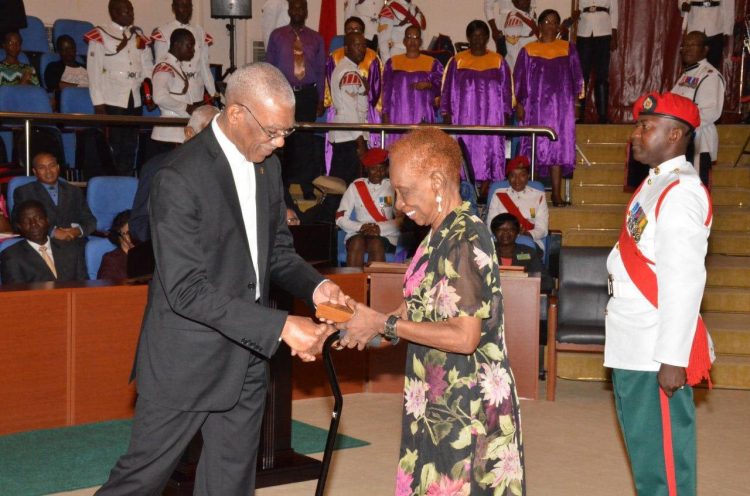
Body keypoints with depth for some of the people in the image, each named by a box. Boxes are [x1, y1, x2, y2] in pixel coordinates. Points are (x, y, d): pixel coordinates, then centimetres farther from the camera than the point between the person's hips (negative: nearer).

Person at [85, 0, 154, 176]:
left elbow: (147, 66, 15)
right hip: (111, 102, -5)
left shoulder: (139, 35, 15)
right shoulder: (100, 35, 0)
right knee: (112, 148, -3)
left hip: (135, 101, 5)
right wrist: (98, 102, -10)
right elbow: (94, 70, -4)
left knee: (130, 148, 8)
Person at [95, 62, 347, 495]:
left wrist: (316, 286, -7)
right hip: (187, 360, -7)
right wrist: (279, 327, -27)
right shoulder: (180, 178, -20)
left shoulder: (269, 166, 4)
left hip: (247, 357, 7)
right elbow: (186, 289, -24)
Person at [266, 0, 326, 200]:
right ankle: (282, 183, 15)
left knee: (305, 139, 1)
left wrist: (320, 100, 4)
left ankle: (306, 187, 8)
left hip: (307, 94, 1)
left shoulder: (316, 39, 8)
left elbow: (321, 71, 8)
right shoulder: (277, 36, 5)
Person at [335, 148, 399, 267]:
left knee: (376, 244, -34)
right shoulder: (356, 187, 9)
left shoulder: (393, 188, 7)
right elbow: (340, 218, 4)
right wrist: (360, 227, -14)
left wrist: (380, 228, -18)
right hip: (358, 234, 1)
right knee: (357, 243, -33)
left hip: (386, 236, -1)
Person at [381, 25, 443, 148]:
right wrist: (385, 115, 0)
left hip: (423, 118, 0)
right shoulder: (393, 62, 12)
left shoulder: (432, 63, 11)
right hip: (398, 117, 0)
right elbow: (386, 91, 9)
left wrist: (429, 85, -18)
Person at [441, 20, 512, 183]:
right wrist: (447, 116, 0)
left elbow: (507, 91, 9)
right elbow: (447, 91, 8)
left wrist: (505, 118, 1)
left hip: (491, 120, 0)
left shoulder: (498, 61, 10)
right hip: (463, 120, 0)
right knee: (465, 159, -6)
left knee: (488, 157, -5)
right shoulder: (457, 61, 8)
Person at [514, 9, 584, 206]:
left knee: (558, 148, -4)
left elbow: (576, 77, 11)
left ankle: (556, 194, -3)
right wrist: (519, 104, -1)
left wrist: (574, 101, 4)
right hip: (535, 106, 0)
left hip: (561, 106, 0)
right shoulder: (528, 50, 8)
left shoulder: (568, 49, 10)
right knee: (535, 148, -3)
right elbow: (518, 79, 7)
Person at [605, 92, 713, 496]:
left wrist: (673, 359, -23)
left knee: (662, 449, 1)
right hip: (633, 345, 10)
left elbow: (684, 280, -22)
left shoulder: (680, 192, -18)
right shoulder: (656, 184, 12)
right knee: (642, 442, 20)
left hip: (657, 353, -10)